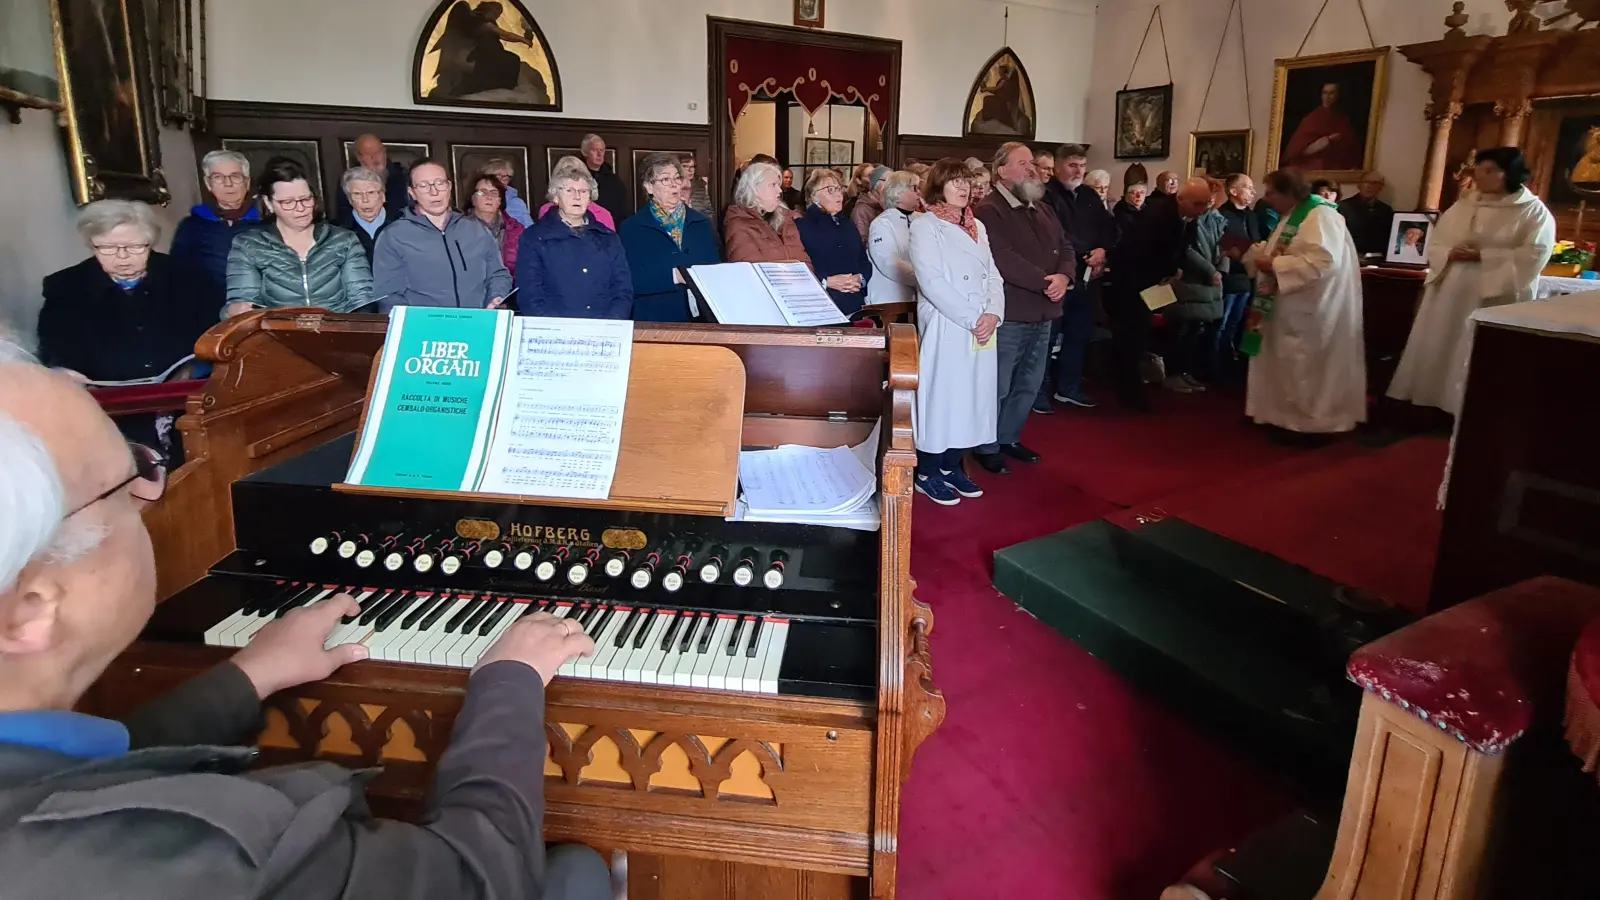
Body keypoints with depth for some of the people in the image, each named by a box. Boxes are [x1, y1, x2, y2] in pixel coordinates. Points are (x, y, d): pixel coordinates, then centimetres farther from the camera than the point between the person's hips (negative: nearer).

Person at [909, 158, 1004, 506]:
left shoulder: (977, 227, 16)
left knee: (971, 396, 10)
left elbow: (993, 276, 12)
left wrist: (993, 314, -7)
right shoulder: (925, 226, -4)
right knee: (941, 396, -2)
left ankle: (951, 467, 22)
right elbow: (932, 282, -15)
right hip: (945, 327, -7)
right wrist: (971, 319, -17)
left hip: (983, 329, 7)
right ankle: (927, 473, 10)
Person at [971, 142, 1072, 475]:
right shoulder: (989, 211, -11)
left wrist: (1063, 276, -11)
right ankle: (986, 446, 14)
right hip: (1009, 314, -8)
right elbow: (1004, 260, -23)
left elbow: (1066, 247, 11)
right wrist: (1045, 282, -20)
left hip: (1042, 314, 8)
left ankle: (1009, 437, 31)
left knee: (1029, 384, 16)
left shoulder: (1044, 210, 16)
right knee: (997, 387, 0)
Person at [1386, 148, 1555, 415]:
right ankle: (1431, 403, 17)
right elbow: (1436, 244, 11)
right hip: (1450, 292, 5)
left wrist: (1482, 256, -18)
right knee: (1436, 350, 7)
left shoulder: (1534, 211, -3)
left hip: (1495, 297, -5)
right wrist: (1451, 253, -12)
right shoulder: (1463, 204, 12)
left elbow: (1534, 255, -12)